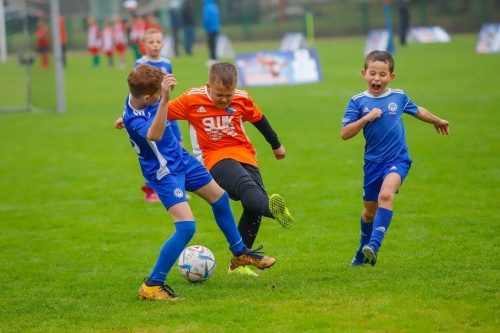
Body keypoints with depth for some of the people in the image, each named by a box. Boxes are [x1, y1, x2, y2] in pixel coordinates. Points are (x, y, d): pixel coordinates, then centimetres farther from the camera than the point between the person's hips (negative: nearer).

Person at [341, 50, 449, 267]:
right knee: (369, 210, 14)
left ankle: (374, 245, -35)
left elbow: (417, 111, 22)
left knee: (386, 195, -29)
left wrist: (437, 121, 38)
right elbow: (345, 134, -10)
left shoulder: (399, 97, 1)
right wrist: (366, 118, -21)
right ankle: (363, 252, 37)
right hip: (373, 162, 2)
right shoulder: (358, 102, -4)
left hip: (398, 160, -2)